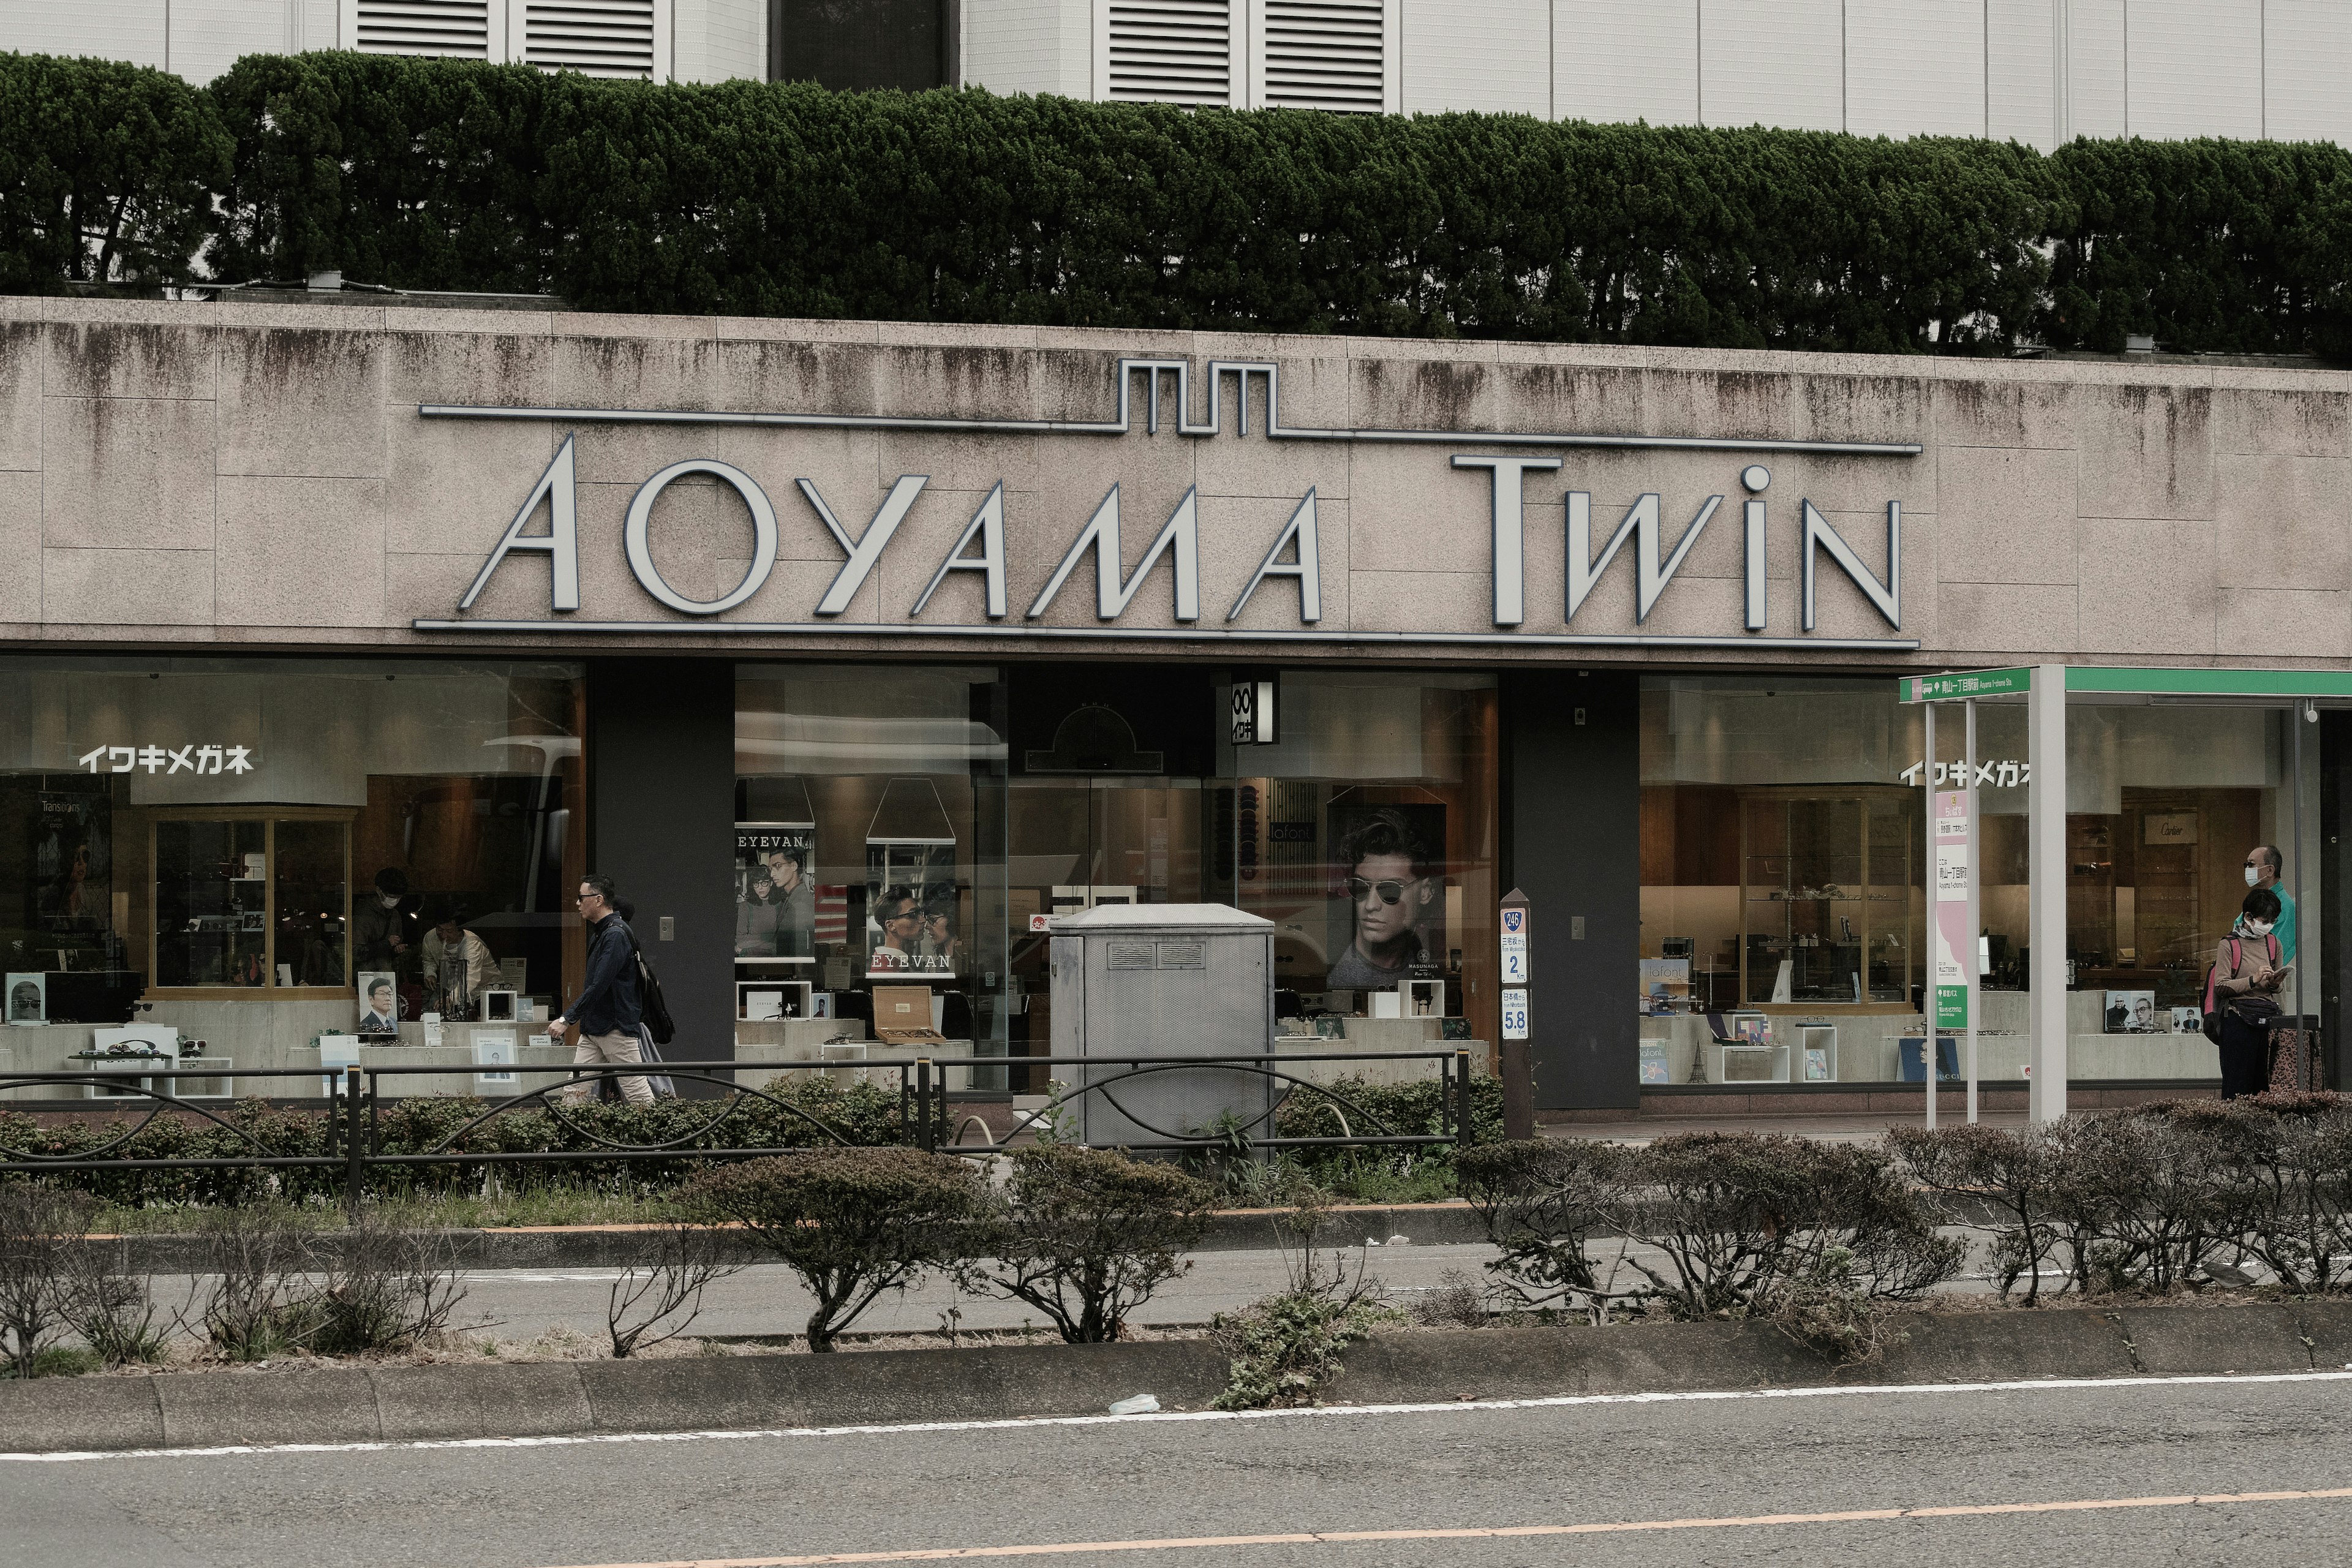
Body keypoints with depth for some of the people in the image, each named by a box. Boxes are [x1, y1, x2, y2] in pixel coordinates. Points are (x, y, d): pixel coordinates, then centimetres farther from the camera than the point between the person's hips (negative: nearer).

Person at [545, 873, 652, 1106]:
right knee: (574, 1092, 3)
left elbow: (599, 986, -23)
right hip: (593, 1029, 10)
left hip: (616, 1028, -10)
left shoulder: (616, 935, -17)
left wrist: (567, 1018, -22)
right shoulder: (599, 932, 16)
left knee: (638, 1094, -4)